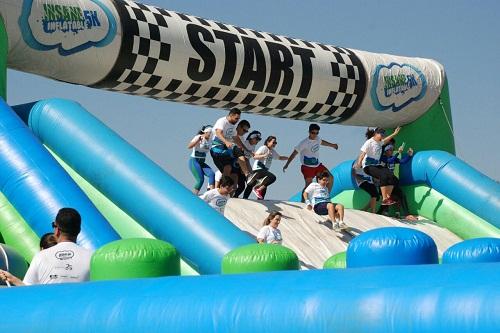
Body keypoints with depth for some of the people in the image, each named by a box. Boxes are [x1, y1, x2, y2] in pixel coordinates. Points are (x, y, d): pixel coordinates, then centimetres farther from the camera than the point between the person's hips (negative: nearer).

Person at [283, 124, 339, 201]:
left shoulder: (317, 139, 2)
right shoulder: (304, 143, -19)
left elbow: (321, 142, 29)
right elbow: (294, 153, -20)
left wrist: (332, 145, 43)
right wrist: (286, 165, -26)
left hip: (318, 165, 8)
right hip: (307, 167, -8)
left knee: (330, 178, 5)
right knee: (309, 185, -20)